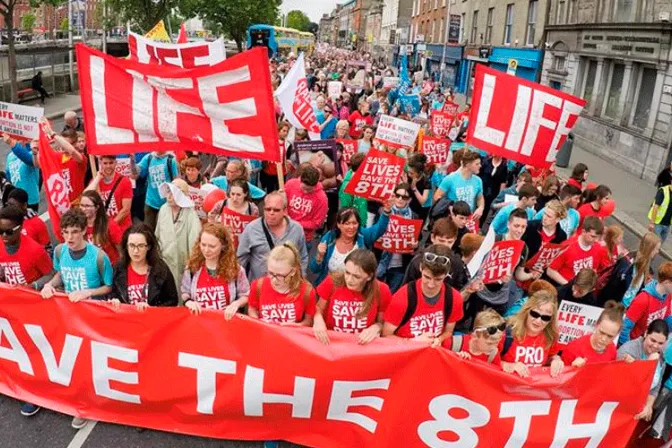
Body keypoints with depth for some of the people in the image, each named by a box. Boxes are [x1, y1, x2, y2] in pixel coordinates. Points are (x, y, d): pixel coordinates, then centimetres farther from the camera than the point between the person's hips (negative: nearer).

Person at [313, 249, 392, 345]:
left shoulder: (381, 291, -12)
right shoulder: (332, 282, -11)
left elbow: (383, 322, 4)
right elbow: (319, 307, 5)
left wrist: (376, 328, -15)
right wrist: (318, 320, -13)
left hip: (362, 345, 0)